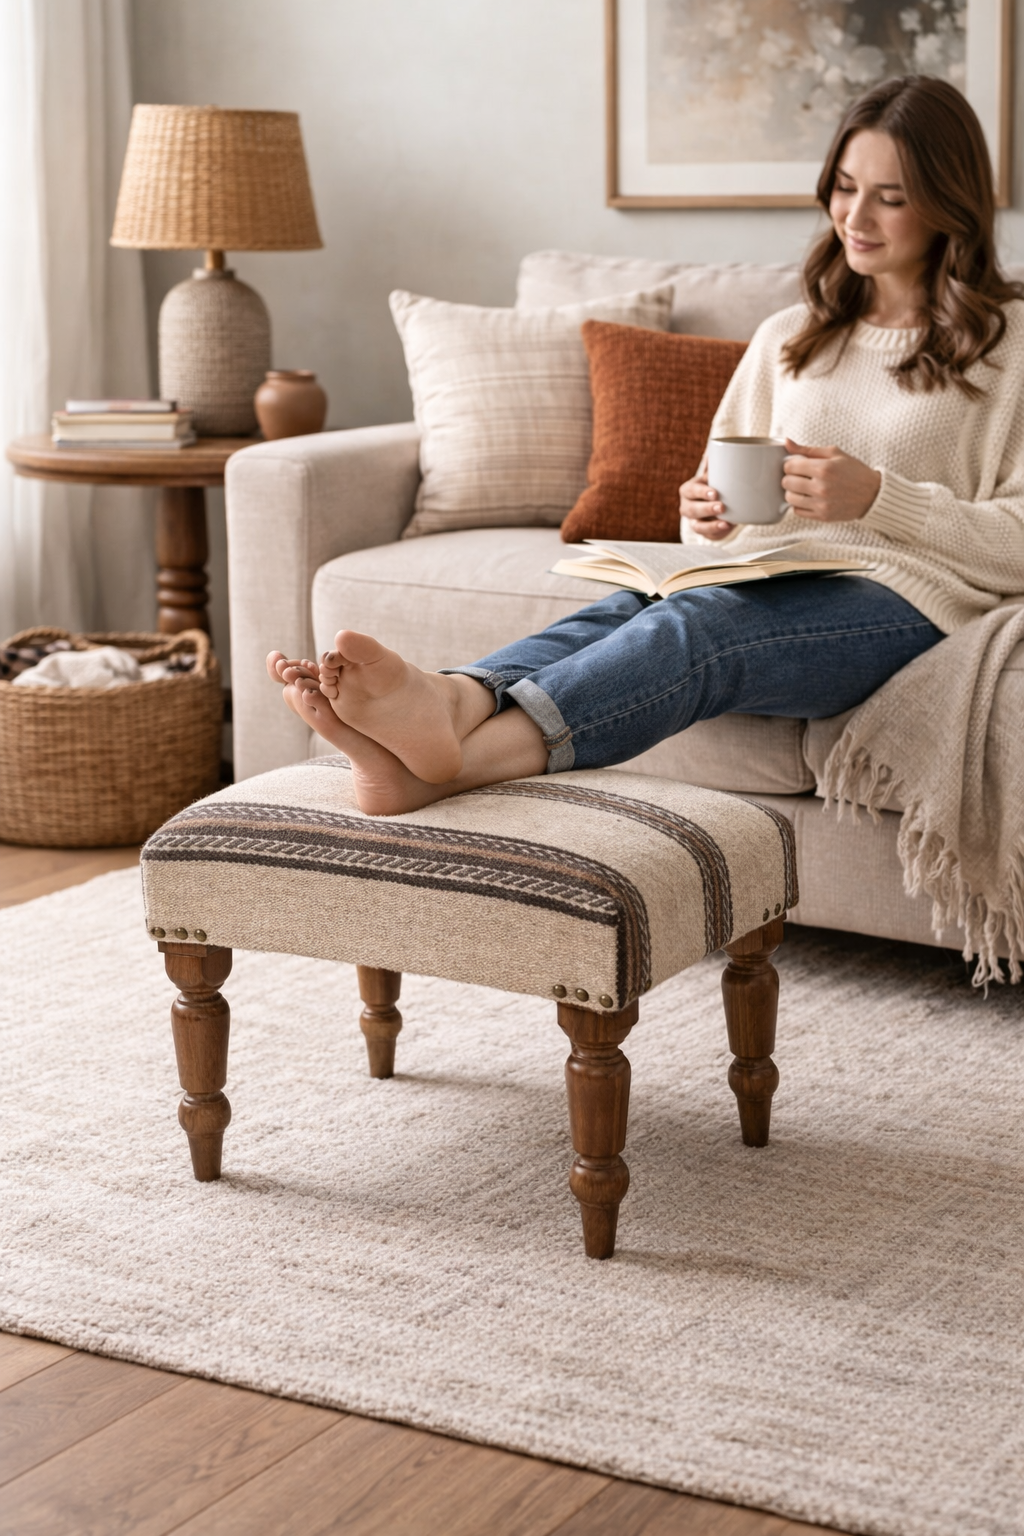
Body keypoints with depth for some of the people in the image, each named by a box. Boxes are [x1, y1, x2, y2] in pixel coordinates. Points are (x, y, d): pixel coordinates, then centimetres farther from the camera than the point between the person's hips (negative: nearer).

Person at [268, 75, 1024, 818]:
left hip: (905, 601, -5)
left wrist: (877, 498, -13)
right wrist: (708, 515, -1)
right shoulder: (787, 339, 24)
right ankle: (449, 703, -61)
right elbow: (728, 496, 23)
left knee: (695, 624, -36)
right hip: (771, 586, 5)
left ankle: (452, 759, -61)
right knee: (625, 609, -31)